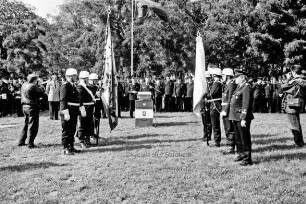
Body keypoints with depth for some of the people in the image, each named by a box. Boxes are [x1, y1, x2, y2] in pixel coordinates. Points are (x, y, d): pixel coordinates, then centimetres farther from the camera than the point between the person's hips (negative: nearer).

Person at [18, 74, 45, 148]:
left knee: (26, 125, 19)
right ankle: (30, 144, 1)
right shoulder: (33, 86, -16)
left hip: (24, 106, 8)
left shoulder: (24, 85, 9)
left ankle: (21, 142, 23)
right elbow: (42, 93, -16)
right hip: (32, 107, -8)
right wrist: (38, 87, 0)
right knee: (32, 126, -1)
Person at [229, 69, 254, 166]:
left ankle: (248, 159, 3)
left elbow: (246, 104, -20)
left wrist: (243, 119, -22)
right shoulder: (239, 87, 15)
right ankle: (241, 154, 30)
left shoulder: (247, 88, -14)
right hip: (236, 117, 10)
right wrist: (233, 117, 19)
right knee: (237, 138, 17)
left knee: (245, 138, -3)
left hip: (242, 117, -10)